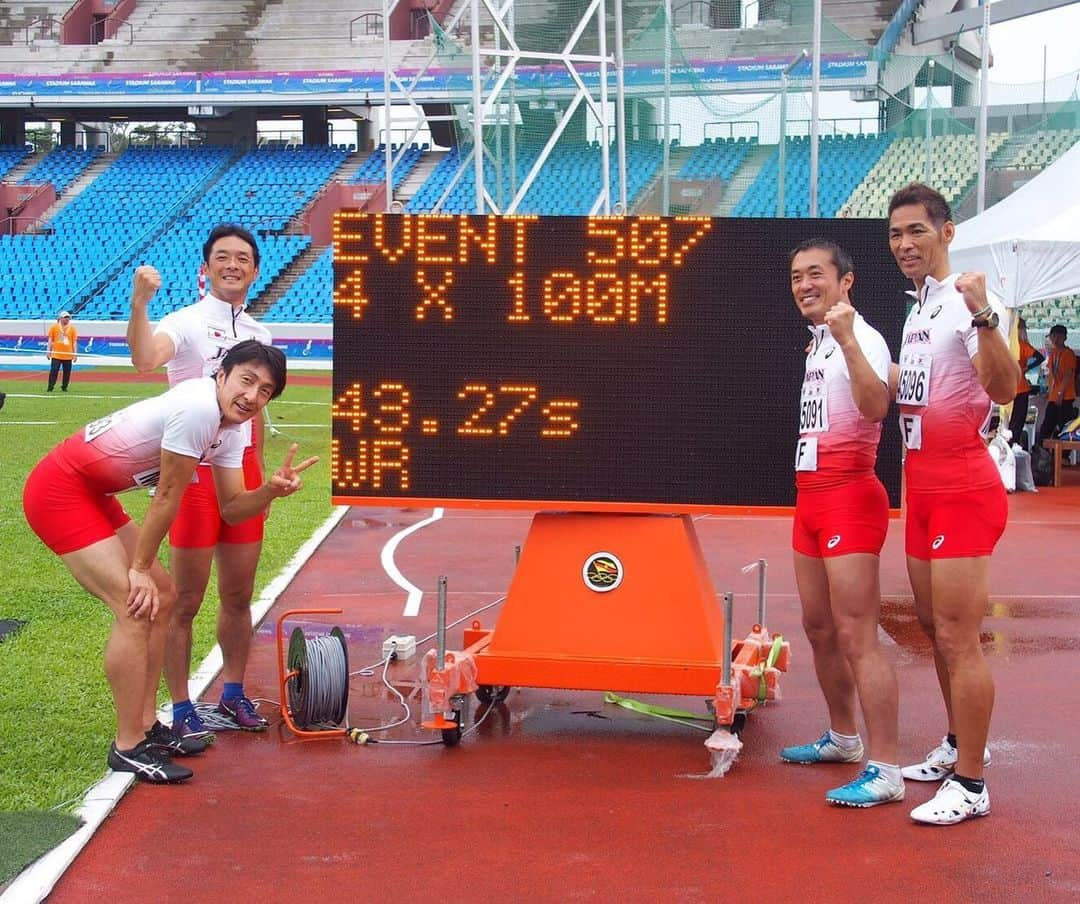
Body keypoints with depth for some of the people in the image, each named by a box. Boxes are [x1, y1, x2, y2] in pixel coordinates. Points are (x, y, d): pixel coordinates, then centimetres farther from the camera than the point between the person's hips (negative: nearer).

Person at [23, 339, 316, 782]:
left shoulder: (233, 428, 4)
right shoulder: (198, 408, -25)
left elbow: (232, 508, 8)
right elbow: (168, 496, -18)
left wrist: (271, 489, -12)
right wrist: (140, 568, -10)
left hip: (93, 495, 11)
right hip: (59, 492, -11)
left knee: (162, 595, 13)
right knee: (136, 605, -15)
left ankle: (145, 724, 23)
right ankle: (128, 747, -6)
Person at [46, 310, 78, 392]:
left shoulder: (72, 328, 5)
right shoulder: (54, 327, 3)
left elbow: (74, 342, 5)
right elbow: (50, 340, 6)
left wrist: (75, 354, 1)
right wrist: (48, 351, 0)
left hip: (68, 355, 1)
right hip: (56, 355, -1)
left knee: (67, 372, 3)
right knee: (53, 371, -5)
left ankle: (64, 387, 14)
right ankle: (50, 387, 0)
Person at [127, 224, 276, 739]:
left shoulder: (259, 334, 13)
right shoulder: (187, 323, -7)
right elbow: (145, 359, -31)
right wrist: (139, 302, -46)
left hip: (243, 469, 6)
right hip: (194, 469, -6)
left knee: (239, 596, 13)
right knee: (186, 601, 0)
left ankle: (232, 693, 26)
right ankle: (180, 708, 9)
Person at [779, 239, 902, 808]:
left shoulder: (861, 337, -13)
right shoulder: (817, 343, 15)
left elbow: (875, 407, -32)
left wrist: (848, 341, -41)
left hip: (849, 499, -10)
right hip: (811, 498, 10)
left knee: (856, 637, -12)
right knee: (819, 629, 17)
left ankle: (885, 772, -10)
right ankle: (843, 737, 33)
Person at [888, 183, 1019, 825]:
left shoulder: (968, 303, -15)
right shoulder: (917, 310, 14)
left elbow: (1004, 390, -30)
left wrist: (985, 318, -45)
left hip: (963, 488, -10)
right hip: (923, 488, 10)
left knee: (958, 636, -8)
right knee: (934, 626, 18)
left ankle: (969, 785, -1)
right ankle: (959, 746, 33)